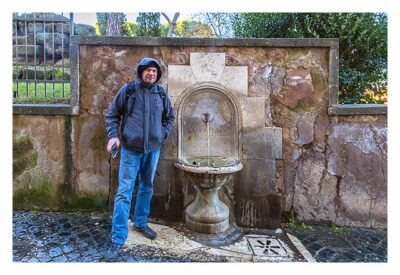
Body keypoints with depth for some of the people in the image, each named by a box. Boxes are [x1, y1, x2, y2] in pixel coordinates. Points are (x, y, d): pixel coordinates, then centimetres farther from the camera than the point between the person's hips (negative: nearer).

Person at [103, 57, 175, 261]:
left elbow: (169, 117, 16)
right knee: (124, 192, -4)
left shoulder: (161, 94, 3)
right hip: (130, 149, -3)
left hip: (153, 149, 4)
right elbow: (112, 115, 2)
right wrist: (113, 135, -11)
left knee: (147, 187, 16)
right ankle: (117, 240, 6)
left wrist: (163, 134, 2)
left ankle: (140, 223, 37)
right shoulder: (127, 90, -5)